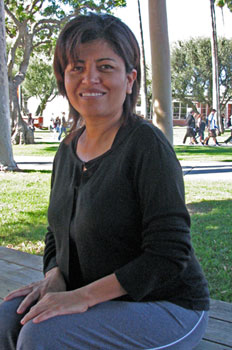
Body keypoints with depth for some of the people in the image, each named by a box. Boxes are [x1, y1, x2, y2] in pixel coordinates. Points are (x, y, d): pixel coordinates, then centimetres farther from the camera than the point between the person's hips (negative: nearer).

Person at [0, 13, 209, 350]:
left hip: (167, 307, -6)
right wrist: (53, 278, -7)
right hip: (99, 302, 7)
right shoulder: (68, 149, 5)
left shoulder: (147, 145, -17)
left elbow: (169, 254, -21)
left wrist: (83, 296, -22)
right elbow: (57, 237, 15)